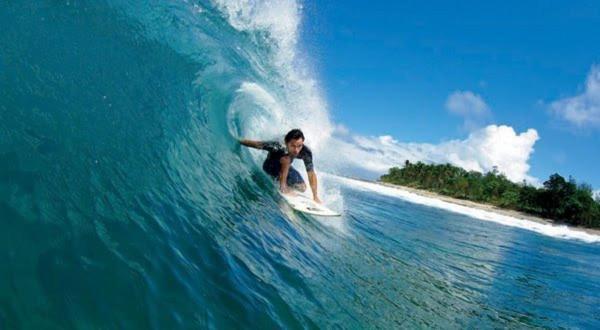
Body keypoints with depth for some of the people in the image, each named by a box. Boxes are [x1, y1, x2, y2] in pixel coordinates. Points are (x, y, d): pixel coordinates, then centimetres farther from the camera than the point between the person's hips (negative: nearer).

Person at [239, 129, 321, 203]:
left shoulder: (305, 152, -32)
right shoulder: (278, 146, -42)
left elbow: (311, 174, -26)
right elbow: (256, 144, -31)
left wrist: (315, 197, -27)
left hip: (286, 167, 4)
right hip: (270, 167, -4)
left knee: (302, 188, -1)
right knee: (286, 159, -33)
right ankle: (283, 186, -15)